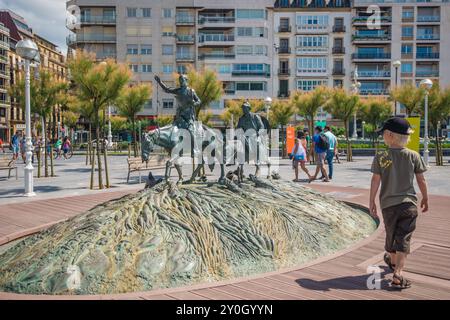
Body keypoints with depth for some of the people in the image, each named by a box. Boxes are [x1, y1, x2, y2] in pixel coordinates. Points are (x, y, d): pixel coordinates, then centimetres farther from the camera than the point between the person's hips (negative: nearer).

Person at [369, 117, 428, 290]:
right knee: (403, 239, 1)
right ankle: (398, 273, -8)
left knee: (391, 235, 20)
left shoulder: (380, 156, -7)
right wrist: (425, 199, 16)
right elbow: (421, 180, 2)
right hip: (409, 203, 0)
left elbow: (375, 181, -7)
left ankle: (392, 261, 44)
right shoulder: (413, 155, -3)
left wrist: (371, 202, 2)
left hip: (388, 204, 1)